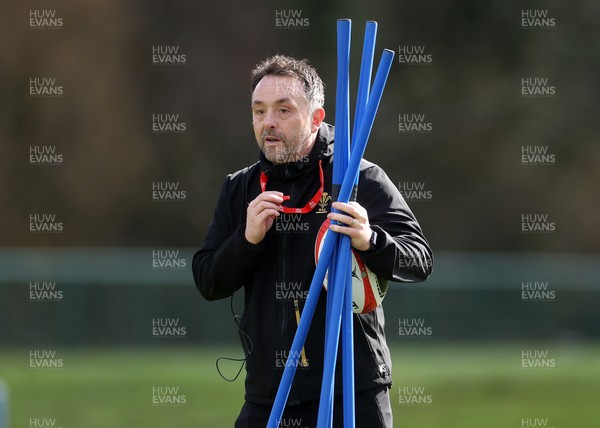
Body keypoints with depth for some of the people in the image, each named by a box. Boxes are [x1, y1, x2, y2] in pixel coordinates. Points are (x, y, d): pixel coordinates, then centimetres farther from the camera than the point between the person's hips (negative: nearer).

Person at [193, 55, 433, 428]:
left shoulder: (362, 180, -3)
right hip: (268, 396, 4)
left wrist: (370, 241, -29)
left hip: (353, 395, -4)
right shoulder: (240, 189, 11)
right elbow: (208, 283, 7)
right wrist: (247, 238, -12)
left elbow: (420, 261, -9)